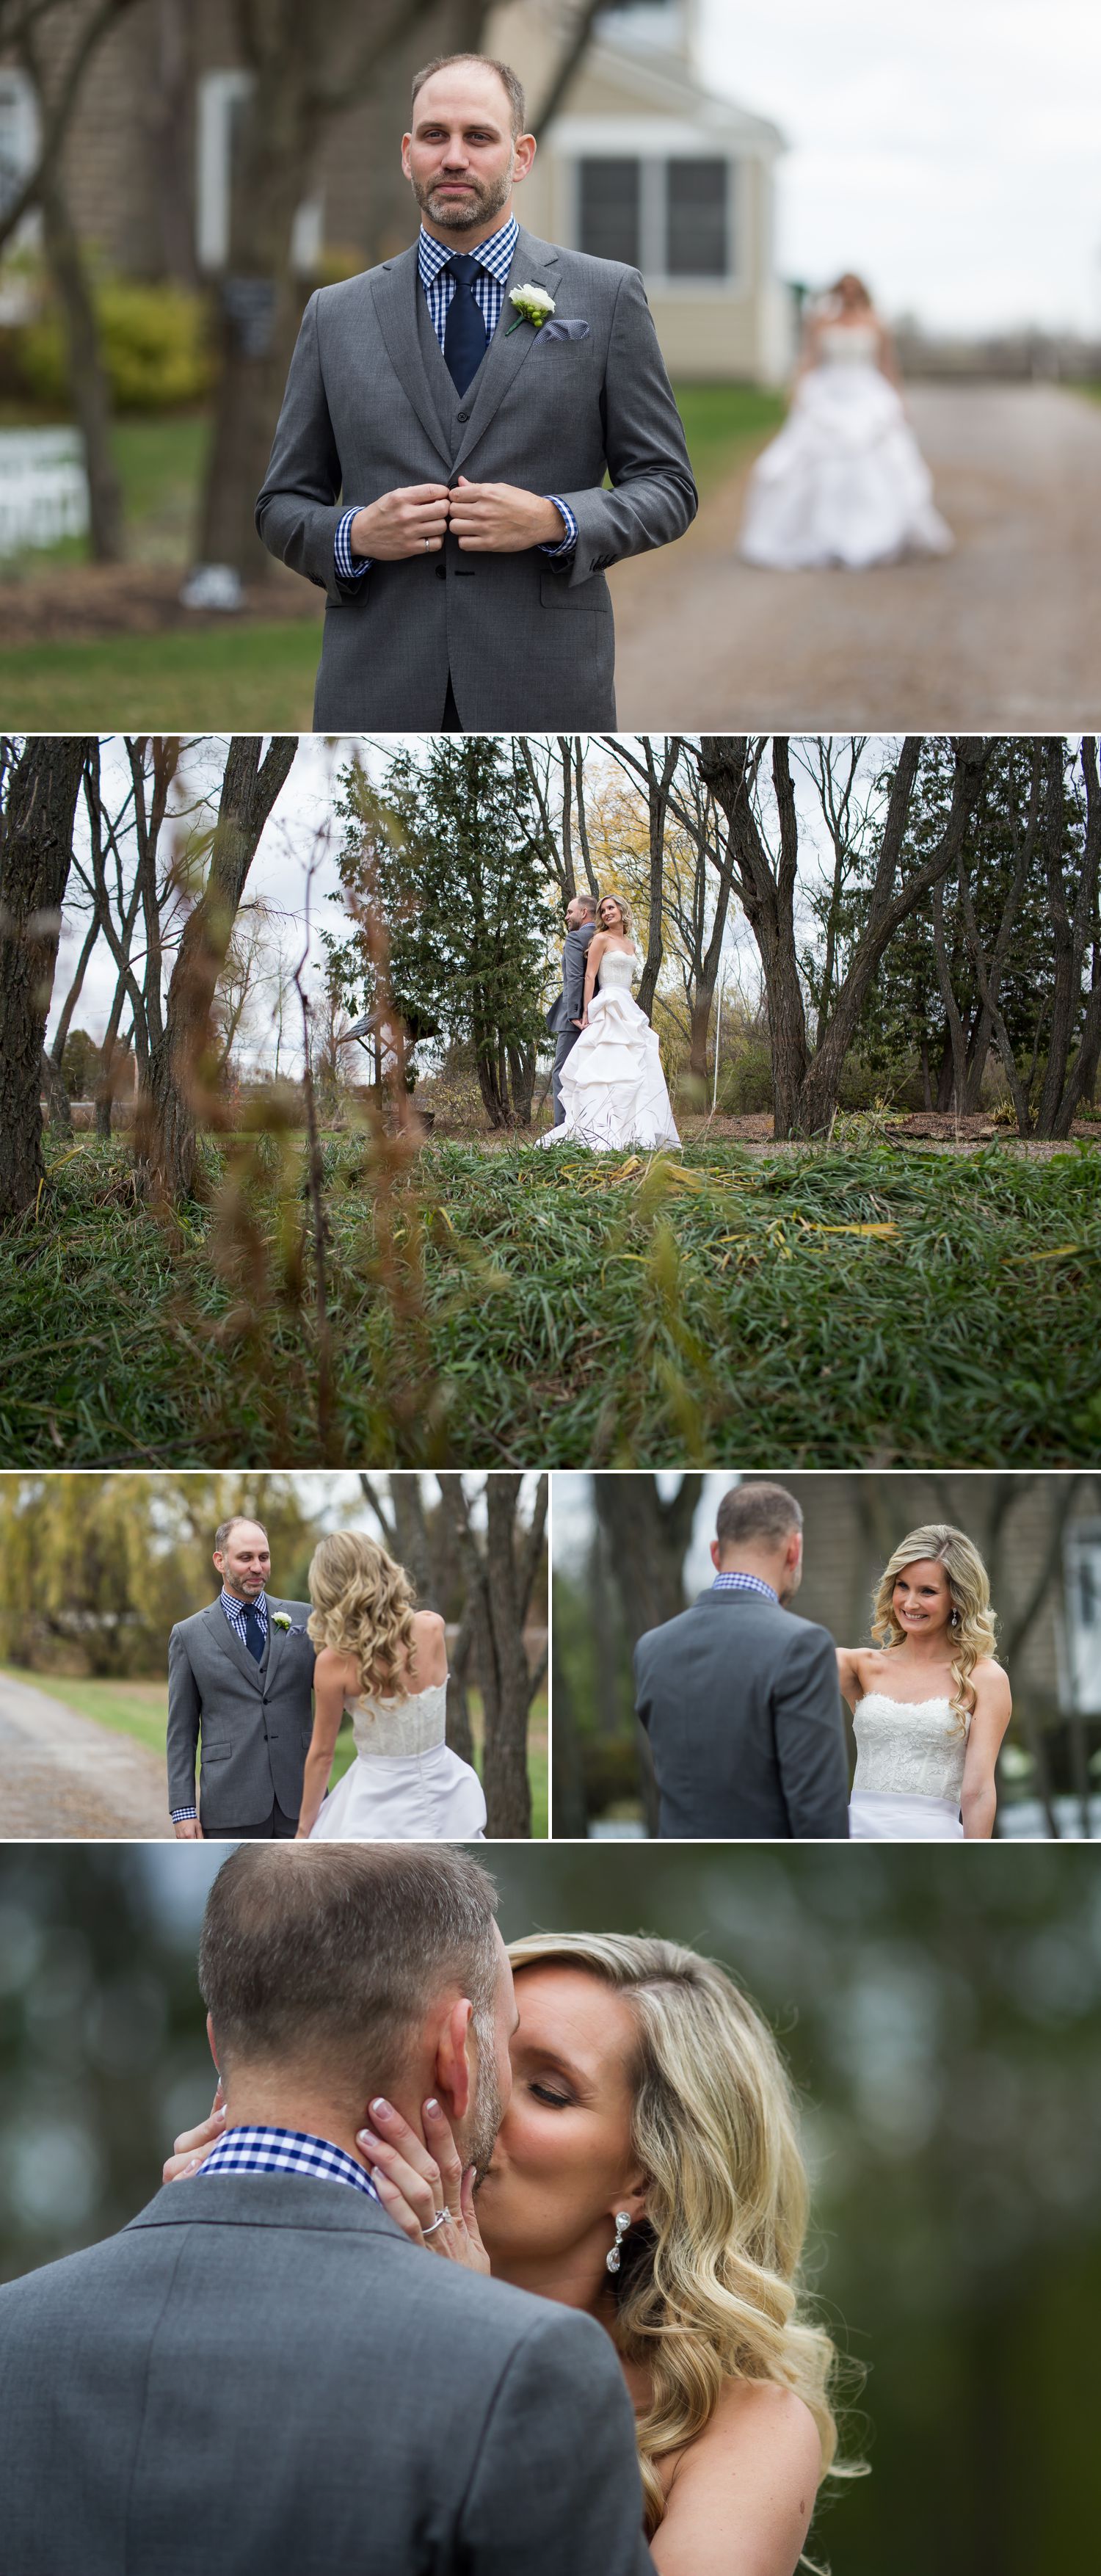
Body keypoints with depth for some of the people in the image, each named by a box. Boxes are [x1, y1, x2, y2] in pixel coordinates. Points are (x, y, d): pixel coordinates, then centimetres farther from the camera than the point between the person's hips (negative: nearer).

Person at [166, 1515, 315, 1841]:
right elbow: (181, 1731, 6)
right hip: (232, 1808, -1)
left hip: (300, 1799, 2)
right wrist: (182, 1811, -1)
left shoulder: (303, 1618, 10)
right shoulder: (190, 1635, 6)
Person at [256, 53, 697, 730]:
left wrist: (553, 521, -11)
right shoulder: (336, 315, 13)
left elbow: (667, 488, 7)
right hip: (379, 695, 1)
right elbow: (283, 506, 15)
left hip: (542, 696, -1)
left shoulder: (606, 296, 8)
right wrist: (354, 535, -7)